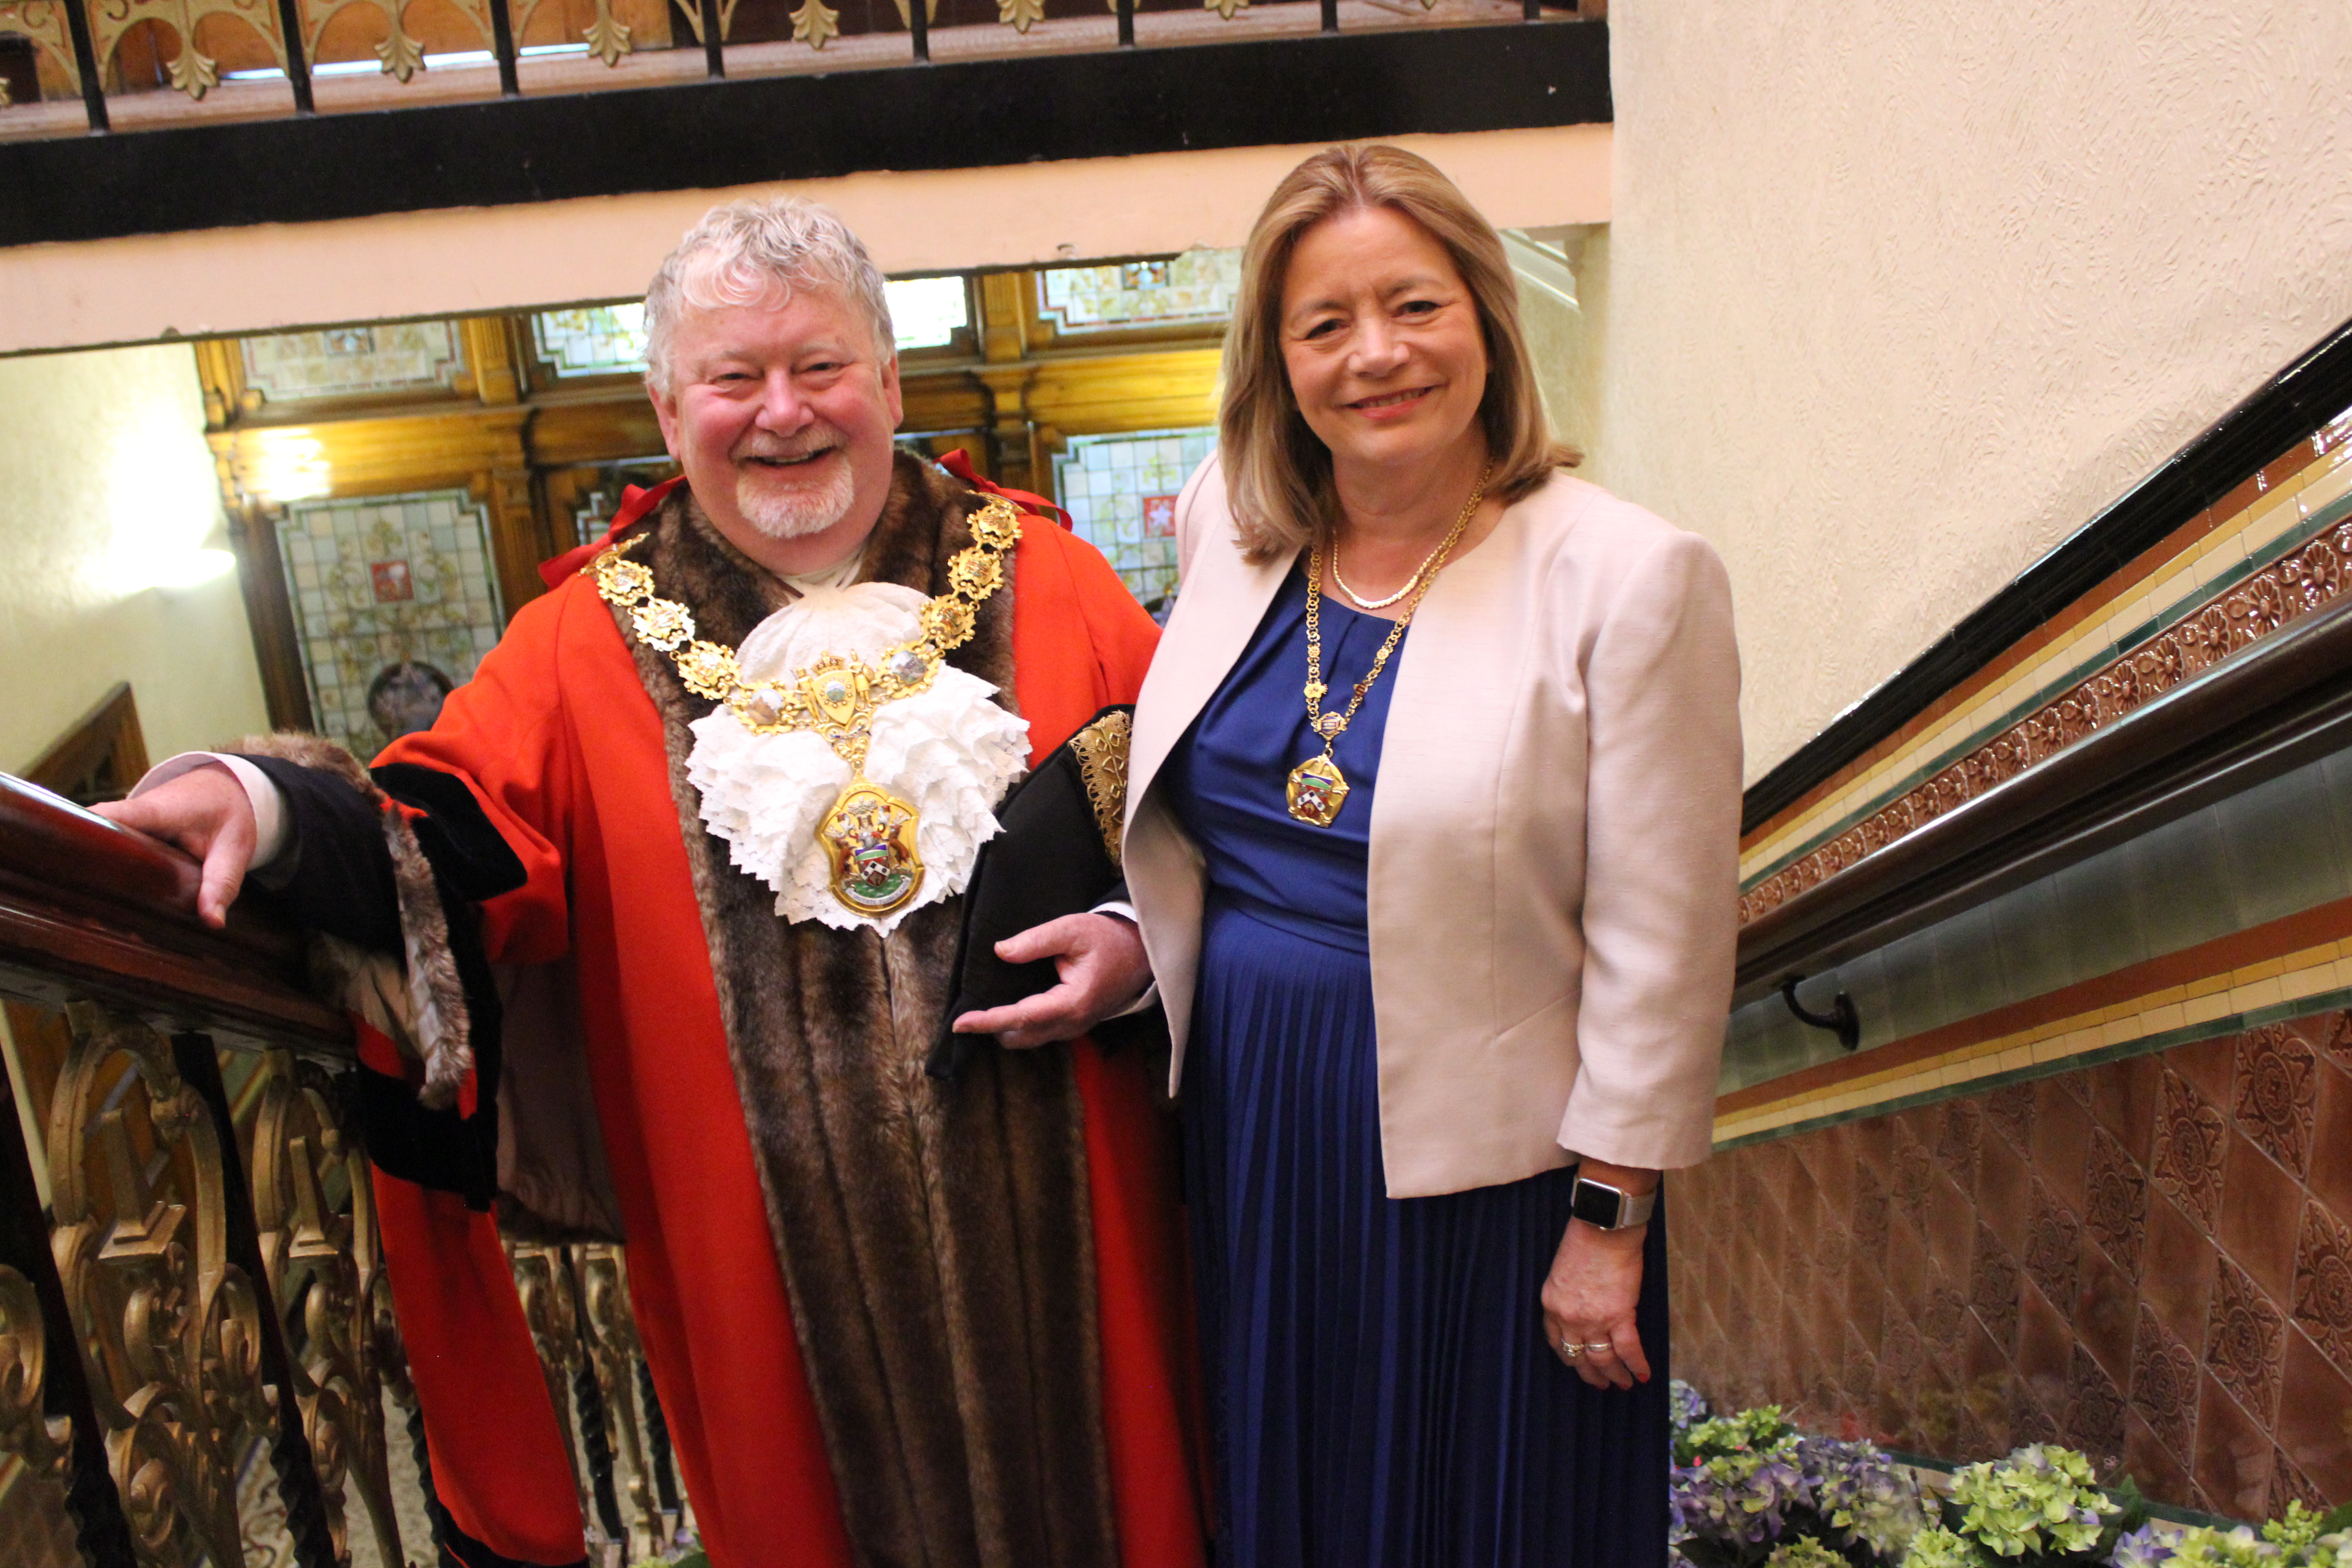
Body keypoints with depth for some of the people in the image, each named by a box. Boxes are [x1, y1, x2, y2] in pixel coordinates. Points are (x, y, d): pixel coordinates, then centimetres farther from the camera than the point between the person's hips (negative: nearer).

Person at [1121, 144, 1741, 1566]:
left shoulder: (1628, 577, -16)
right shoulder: (1226, 521, -1)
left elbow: (1661, 950, -13)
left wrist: (1610, 1219, -10)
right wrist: (1127, 937, 1)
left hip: (1478, 1158, -4)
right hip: (1244, 1128, 5)